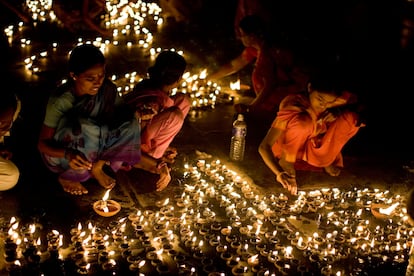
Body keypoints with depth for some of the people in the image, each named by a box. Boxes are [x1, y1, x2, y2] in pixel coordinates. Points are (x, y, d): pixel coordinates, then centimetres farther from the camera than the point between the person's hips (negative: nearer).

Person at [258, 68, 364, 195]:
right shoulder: (293, 104, -32)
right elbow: (264, 146, -34)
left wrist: (339, 111, -32)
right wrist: (280, 173, -51)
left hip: (316, 148, 4)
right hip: (289, 150, -4)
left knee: (351, 117, -21)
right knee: (302, 122, -38)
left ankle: (329, 159, -3)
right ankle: (286, 162, -18)